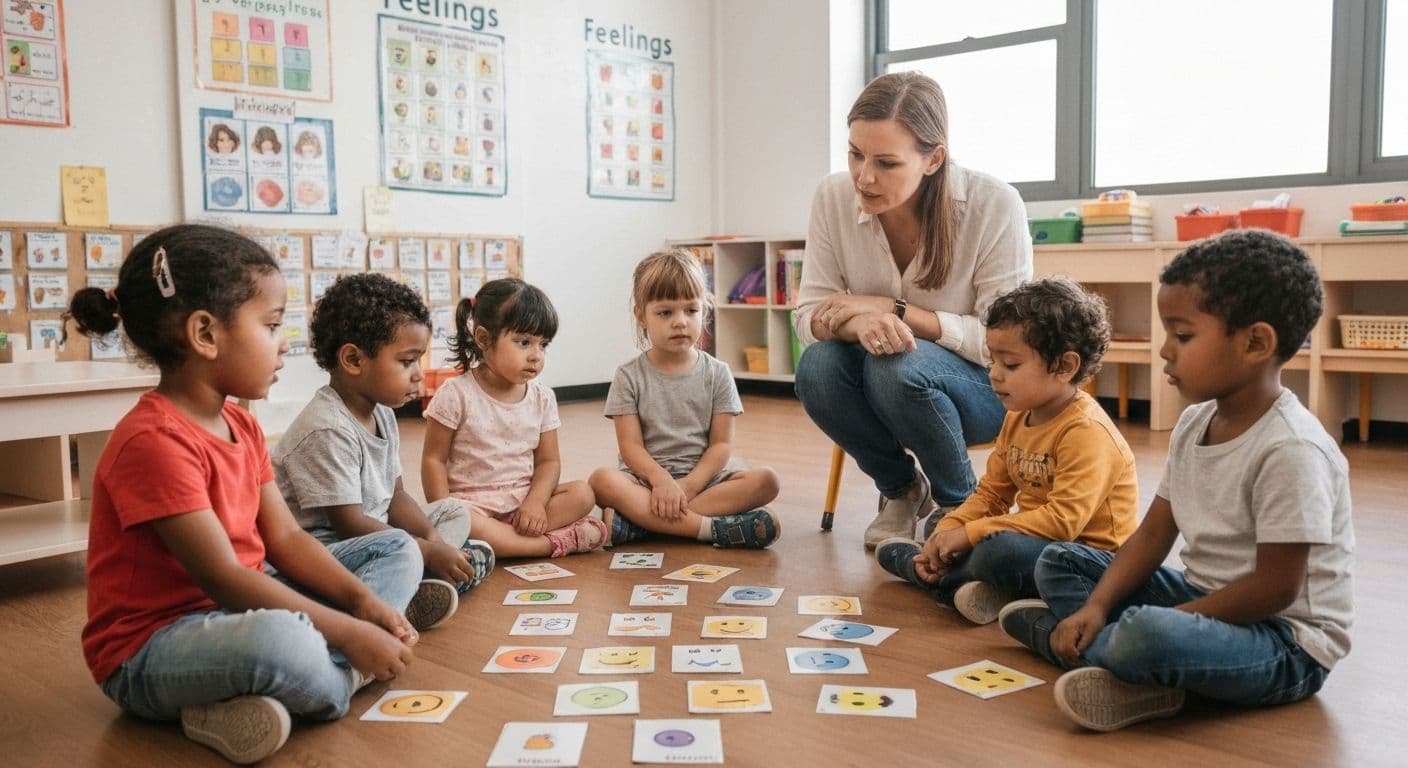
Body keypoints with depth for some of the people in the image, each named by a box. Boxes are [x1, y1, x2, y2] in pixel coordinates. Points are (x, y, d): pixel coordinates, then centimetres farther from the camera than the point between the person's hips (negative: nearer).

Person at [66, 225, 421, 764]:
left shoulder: (241, 425, 7)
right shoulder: (155, 440, -23)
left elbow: (285, 539, 5)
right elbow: (224, 580, -26)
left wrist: (365, 604, -9)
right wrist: (348, 633, -24)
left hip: (238, 610, 10)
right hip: (151, 650, -10)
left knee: (399, 550, 8)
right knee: (280, 638, -44)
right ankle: (340, 679, -7)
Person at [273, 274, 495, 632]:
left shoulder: (382, 414, 7)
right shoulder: (328, 430, -23)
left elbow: (395, 495, 10)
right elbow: (349, 523, -23)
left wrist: (434, 538, -8)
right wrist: (428, 551, -18)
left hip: (374, 531, 11)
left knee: (455, 511, 7)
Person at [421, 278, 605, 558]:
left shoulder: (542, 397, 5)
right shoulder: (457, 394, -7)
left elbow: (548, 460, 5)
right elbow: (434, 459, -5)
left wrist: (536, 501, -15)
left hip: (523, 500, 4)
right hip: (470, 501, -4)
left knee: (582, 493, -18)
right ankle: (558, 542, -30)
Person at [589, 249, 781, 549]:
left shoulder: (717, 373, 6)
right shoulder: (630, 376, 3)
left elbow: (721, 443, 0)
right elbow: (631, 446, -5)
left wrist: (688, 485, -16)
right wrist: (662, 480, -24)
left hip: (704, 476, 2)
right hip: (648, 477, -2)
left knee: (765, 480, -24)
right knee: (602, 480, -31)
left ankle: (639, 520, -31)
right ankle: (713, 528, -36)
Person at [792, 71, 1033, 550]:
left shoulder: (994, 206, -21)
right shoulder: (834, 197, -12)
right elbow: (810, 317, -10)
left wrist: (893, 309, -26)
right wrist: (859, 322, -33)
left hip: (984, 386, -3)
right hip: (881, 381, 3)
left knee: (899, 365, -34)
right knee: (817, 367, -28)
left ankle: (961, 503, -4)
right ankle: (901, 490, 1)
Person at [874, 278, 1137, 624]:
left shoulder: (1087, 431, -22)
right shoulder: (1017, 418, 7)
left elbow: (1063, 520, -29)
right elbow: (991, 494, 11)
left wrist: (969, 534, -27)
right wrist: (947, 533, -7)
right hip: (1039, 540, 9)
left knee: (1001, 552, -34)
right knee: (940, 523, 10)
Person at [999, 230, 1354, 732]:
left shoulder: (1291, 449, -24)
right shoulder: (1194, 423, 2)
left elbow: (1274, 587, -23)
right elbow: (1154, 533, 5)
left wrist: (1169, 618, -18)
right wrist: (1097, 606, -8)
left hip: (1286, 644, -9)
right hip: (1204, 598, 9)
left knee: (1146, 635, -38)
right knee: (1059, 562, 11)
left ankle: (1057, 636, -8)